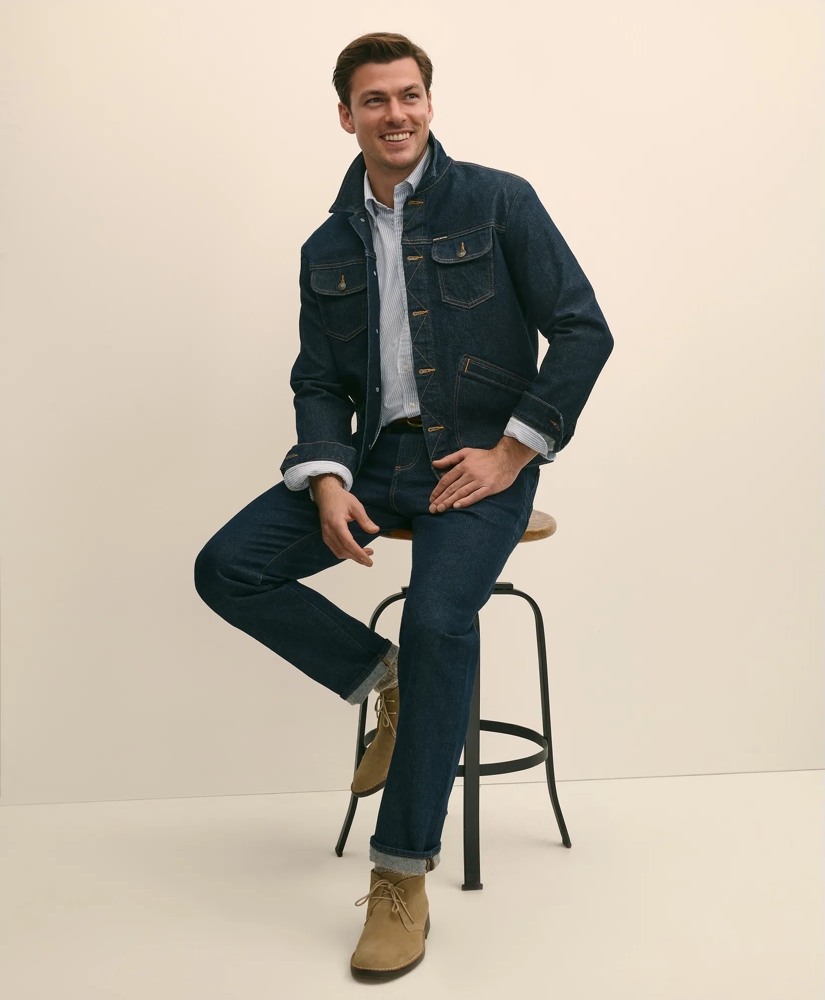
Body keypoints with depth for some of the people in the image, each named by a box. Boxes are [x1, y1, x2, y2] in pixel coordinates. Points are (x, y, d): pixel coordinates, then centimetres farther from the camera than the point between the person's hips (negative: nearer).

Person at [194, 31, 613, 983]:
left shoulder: (497, 201, 0)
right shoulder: (328, 248, 13)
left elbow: (584, 330, -4)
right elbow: (318, 383, 11)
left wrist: (511, 453, -11)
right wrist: (328, 483, -8)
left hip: (478, 457, -5)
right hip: (375, 457, 5)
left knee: (437, 616, -30)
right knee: (228, 568, -11)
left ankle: (402, 878, -16)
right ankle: (387, 682, 7)